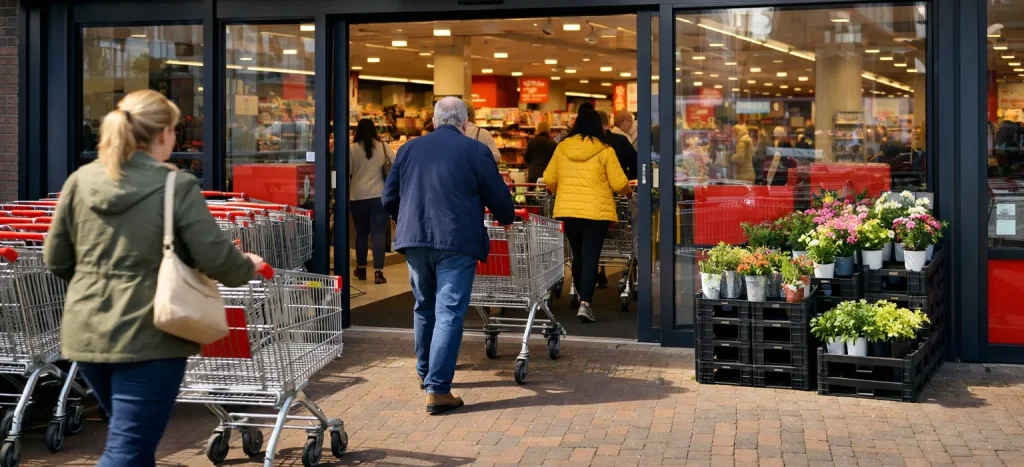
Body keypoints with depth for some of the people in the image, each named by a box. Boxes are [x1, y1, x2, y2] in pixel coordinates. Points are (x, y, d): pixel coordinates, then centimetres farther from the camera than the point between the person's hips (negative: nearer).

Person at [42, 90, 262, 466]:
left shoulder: (81, 180, 5)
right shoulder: (177, 186, -11)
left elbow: (56, 258, 10)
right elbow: (216, 258, -12)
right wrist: (248, 267, 9)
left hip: (86, 332, 6)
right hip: (148, 335, -6)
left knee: (131, 434, 25)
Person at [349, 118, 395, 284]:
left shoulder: (352, 149, -3)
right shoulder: (383, 147, 0)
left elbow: (346, 173, 0)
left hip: (358, 196, 1)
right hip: (379, 195, 0)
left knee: (361, 233, 14)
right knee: (379, 233, -2)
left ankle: (361, 269, 26)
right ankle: (378, 271, -11)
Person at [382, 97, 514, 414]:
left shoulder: (410, 148, 12)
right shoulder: (475, 150, 0)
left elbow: (389, 197, 15)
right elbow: (498, 197, 3)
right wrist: (507, 219, 24)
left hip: (414, 239, 5)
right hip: (456, 242, -5)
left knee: (424, 307, 21)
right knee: (449, 313, -4)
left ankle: (425, 372, 36)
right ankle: (437, 390, -9)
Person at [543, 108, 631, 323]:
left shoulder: (562, 148, 4)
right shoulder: (604, 150, -5)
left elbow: (549, 179, 8)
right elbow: (619, 183, -4)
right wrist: (629, 191, 18)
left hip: (568, 209, 3)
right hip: (596, 210, -3)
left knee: (578, 254, 16)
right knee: (590, 256, -3)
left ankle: (584, 298, 26)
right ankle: (585, 303, -14)